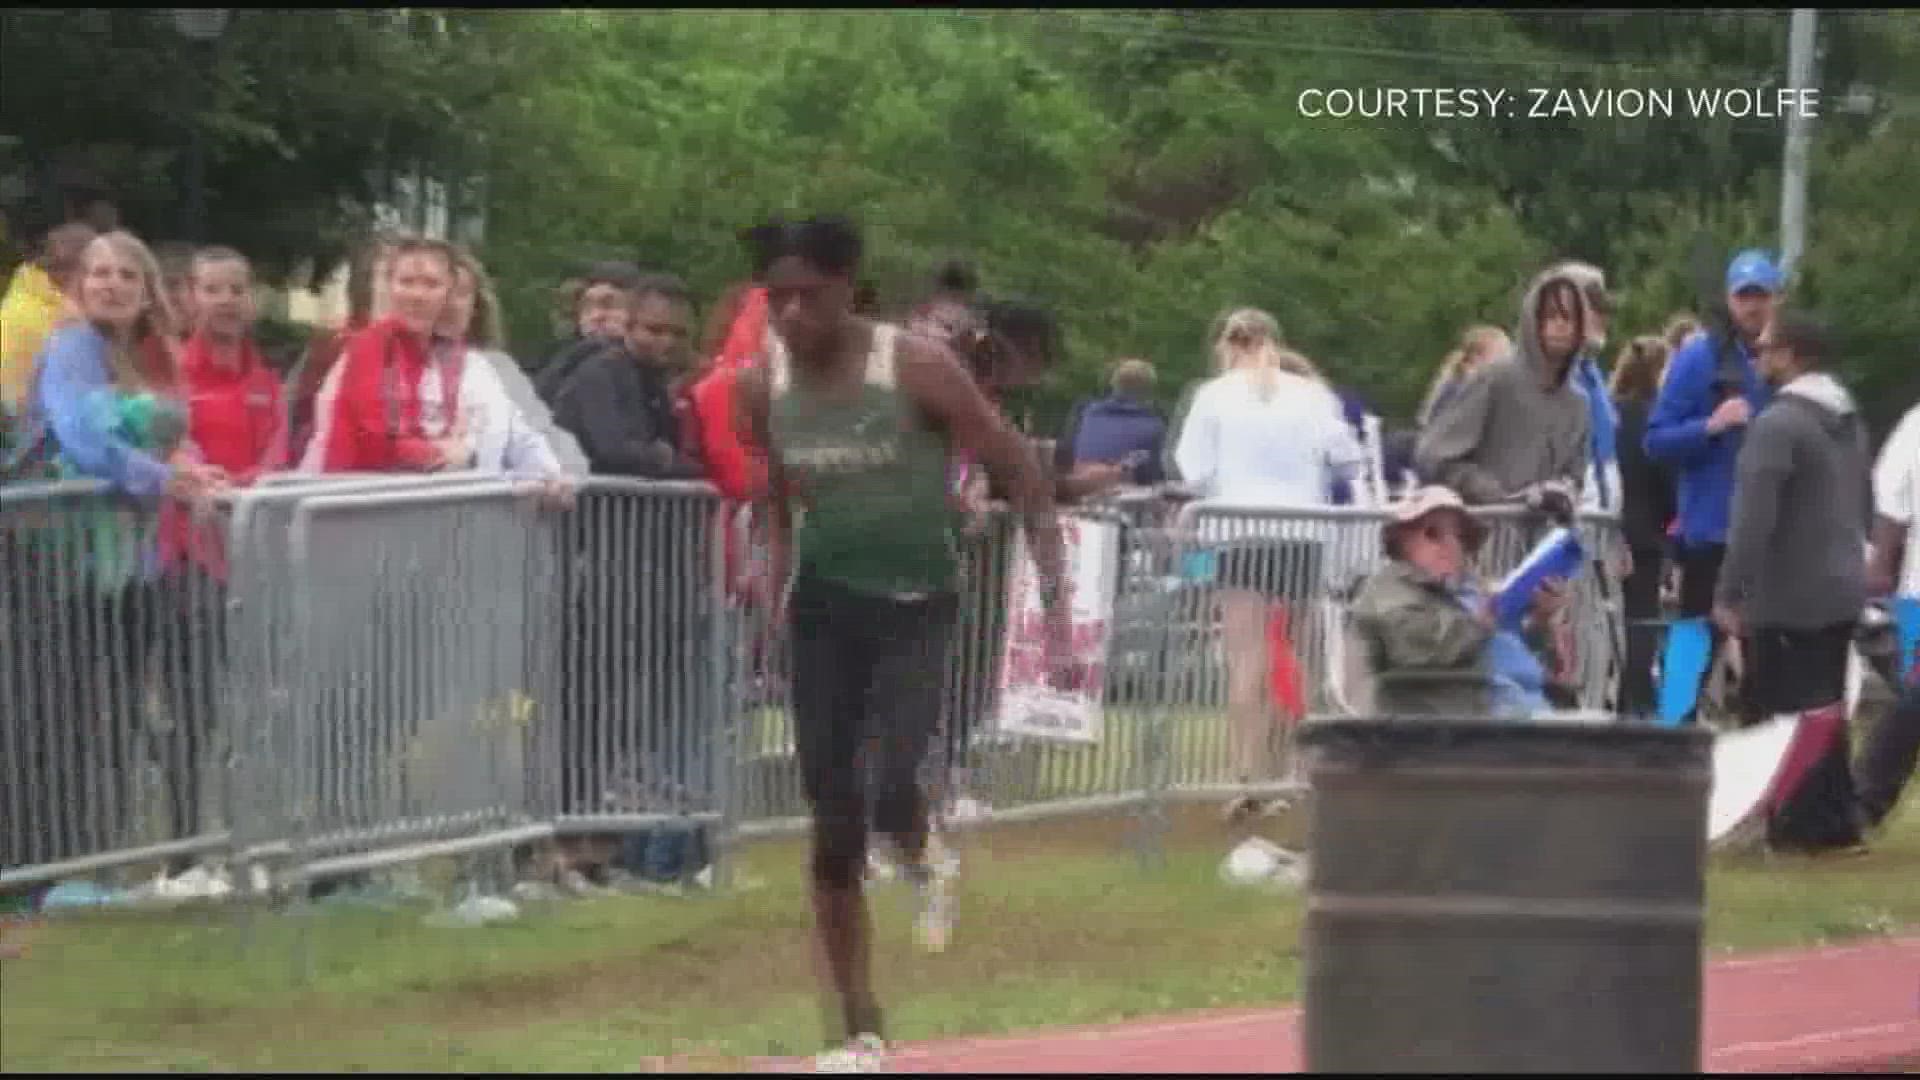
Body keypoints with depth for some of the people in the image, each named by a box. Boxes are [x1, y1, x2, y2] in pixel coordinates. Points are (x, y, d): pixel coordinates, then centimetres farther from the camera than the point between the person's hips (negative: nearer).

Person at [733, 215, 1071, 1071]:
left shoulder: (917, 370, -17)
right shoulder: (764, 392, -3)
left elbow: (1019, 469, -11)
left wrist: (1053, 591, -15)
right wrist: (775, 570, 6)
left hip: (915, 605, -4)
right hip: (826, 608, 4)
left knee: (889, 790, -24)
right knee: (833, 827, 1)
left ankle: (923, 866, 16)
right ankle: (862, 1033, 12)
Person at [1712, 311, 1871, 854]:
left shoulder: (1777, 424, -17)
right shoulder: (1849, 420, 12)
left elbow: (1753, 518, -22)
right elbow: (1865, 503, 21)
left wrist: (1729, 594, -19)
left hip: (1789, 598, -9)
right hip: (1842, 590, 9)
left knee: (1782, 712, -2)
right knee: (1823, 707, 15)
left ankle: (1799, 825, -2)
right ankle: (1835, 819, 17)